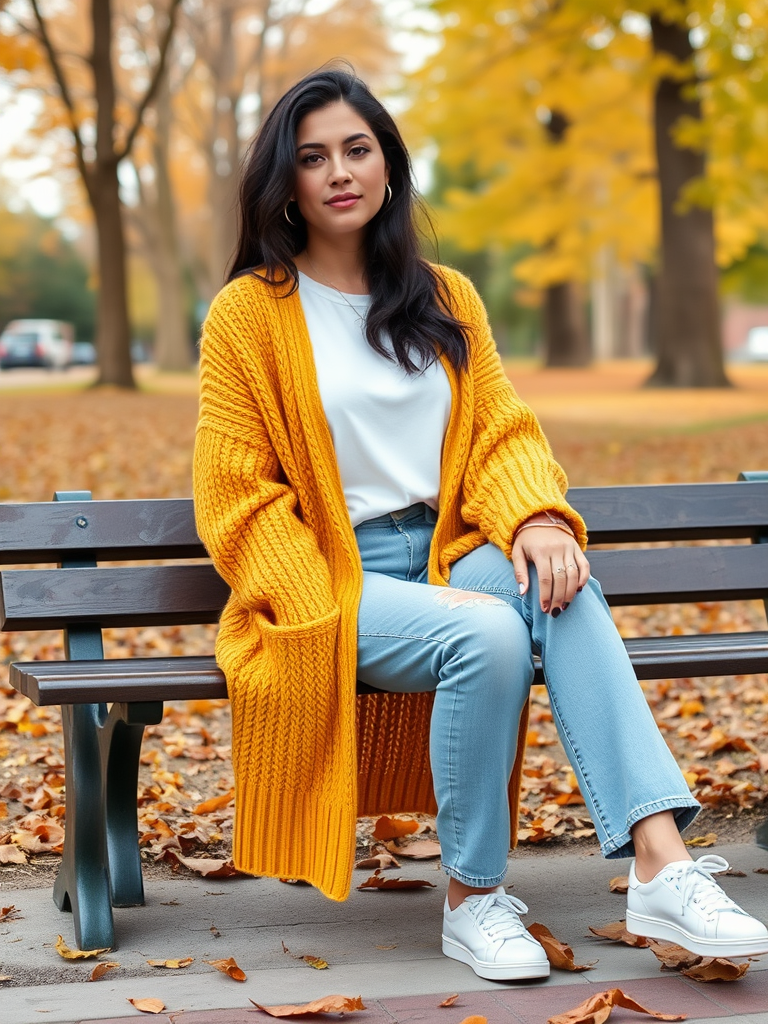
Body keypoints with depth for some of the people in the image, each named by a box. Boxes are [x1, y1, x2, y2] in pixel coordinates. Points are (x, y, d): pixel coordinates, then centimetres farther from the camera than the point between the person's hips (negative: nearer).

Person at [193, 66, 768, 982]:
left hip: (448, 555, 4)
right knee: (488, 636, -33)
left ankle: (660, 863, -39)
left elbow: (502, 433, 8)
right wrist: (330, 609, -16)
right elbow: (238, 498, -3)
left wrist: (537, 521, -15)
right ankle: (471, 899, -18)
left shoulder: (446, 300, 16)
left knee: (562, 586, -29)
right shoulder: (248, 313, 0)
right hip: (324, 586, -4)